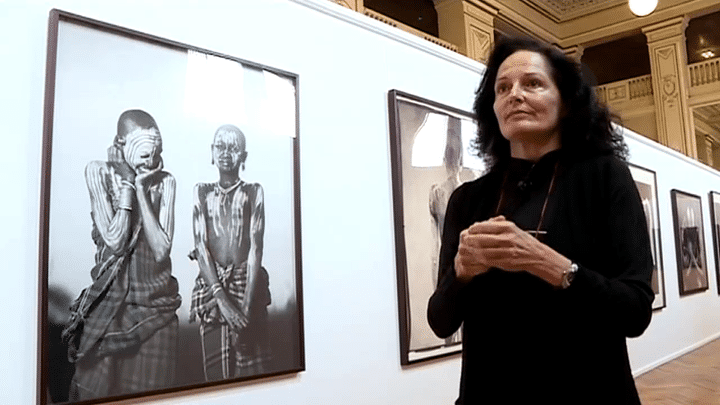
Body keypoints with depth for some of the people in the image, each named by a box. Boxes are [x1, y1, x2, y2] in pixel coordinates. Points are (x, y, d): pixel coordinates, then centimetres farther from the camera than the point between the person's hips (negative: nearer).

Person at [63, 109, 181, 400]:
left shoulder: (165, 182, -2)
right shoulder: (99, 172, -5)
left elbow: (161, 250, -11)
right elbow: (115, 241, -14)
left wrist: (141, 189, -13)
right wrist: (127, 184, -13)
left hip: (156, 301, 1)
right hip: (110, 301, -1)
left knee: (151, 392, 7)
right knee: (98, 390, 8)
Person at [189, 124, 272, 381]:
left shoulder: (253, 192, 4)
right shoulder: (203, 192, 8)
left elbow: (256, 247, -3)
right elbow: (201, 246, 0)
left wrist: (247, 304, -14)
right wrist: (222, 299, -12)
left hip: (248, 283, -1)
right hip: (212, 285, 1)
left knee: (252, 369, -1)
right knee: (215, 370, 2)